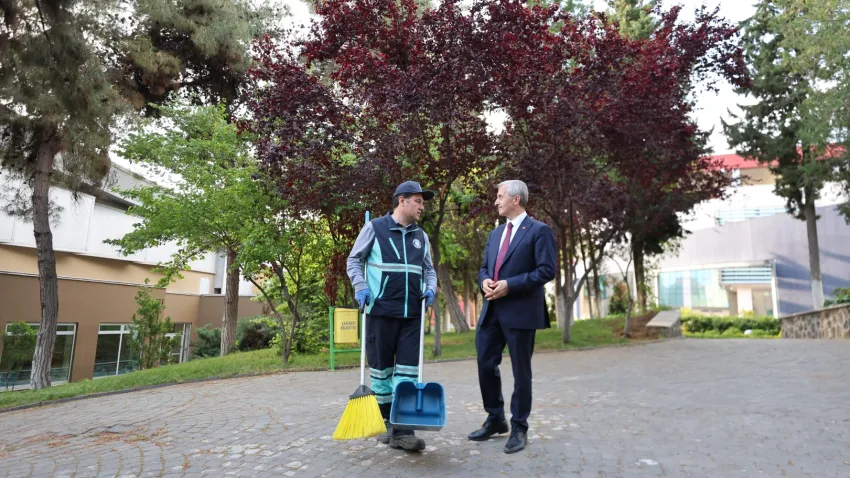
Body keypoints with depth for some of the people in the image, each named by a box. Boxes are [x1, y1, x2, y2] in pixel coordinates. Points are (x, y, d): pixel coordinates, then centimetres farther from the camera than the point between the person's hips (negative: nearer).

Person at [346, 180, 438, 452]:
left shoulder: (421, 236, 13)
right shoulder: (374, 228, 0)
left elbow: (429, 269, 21)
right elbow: (354, 260, 4)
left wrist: (431, 287, 1)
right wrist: (361, 287, -11)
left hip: (412, 313, 4)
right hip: (381, 310, -3)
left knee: (408, 369, -2)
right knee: (381, 367, 6)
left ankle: (403, 431, 1)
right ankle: (388, 422, 22)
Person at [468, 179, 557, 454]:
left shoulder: (539, 230, -5)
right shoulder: (495, 233, 19)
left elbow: (547, 270, -13)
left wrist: (511, 285, -19)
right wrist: (485, 281, -4)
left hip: (520, 311, -7)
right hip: (492, 310, 7)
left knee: (520, 371, 4)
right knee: (486, 365, 9)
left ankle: (519, 428, 19)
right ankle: (495, 420, 27)